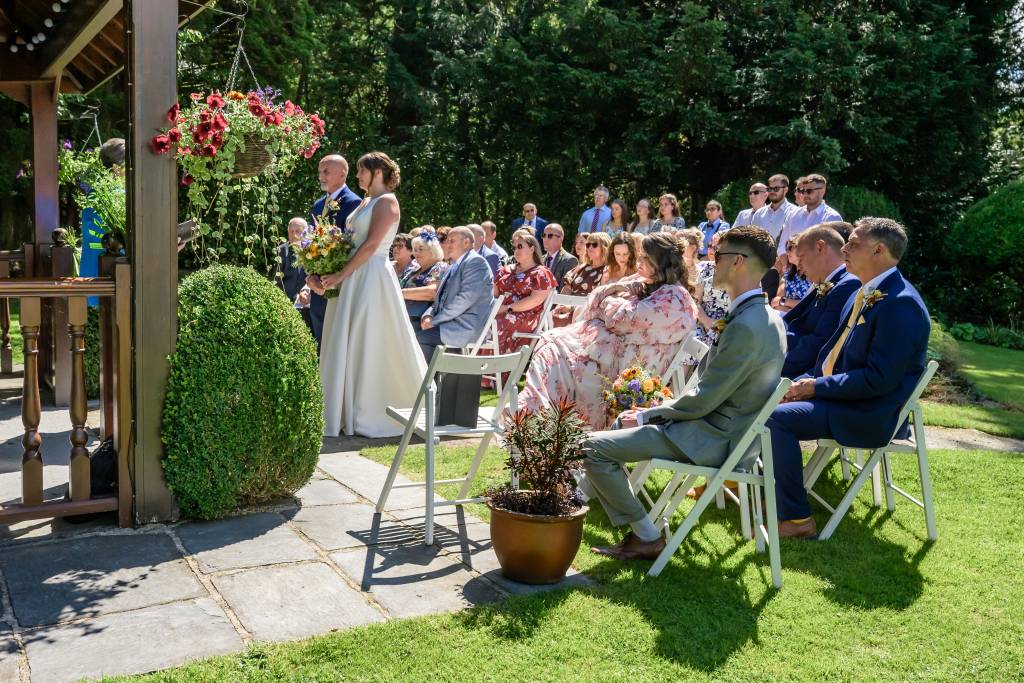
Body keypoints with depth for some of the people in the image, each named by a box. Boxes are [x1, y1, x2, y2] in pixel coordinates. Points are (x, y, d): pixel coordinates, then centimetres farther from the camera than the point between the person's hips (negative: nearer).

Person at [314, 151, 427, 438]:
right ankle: (351, 413, 17)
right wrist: (320, 273, 5)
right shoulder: (364, 203, 18)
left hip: (371, 277, -9)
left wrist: (340, 275, -16)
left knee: (369, 345, -4)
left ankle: (371, 417, 6)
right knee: (346, 345, 9)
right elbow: (350, 242, 15)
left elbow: (371, 245, -16)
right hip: (353, 278, 9)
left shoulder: (386, 201, -8)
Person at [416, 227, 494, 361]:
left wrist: (435, 320, -15)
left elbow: (466, 298, -18)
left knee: (418, 337, -20)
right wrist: (428, 315, 1)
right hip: (450, 323, 9)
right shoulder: (453, 267, 23)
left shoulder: (476, 261, -7)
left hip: (467, 328, -9)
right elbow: (440, 299, 24)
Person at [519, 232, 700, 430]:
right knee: (550, 341, -4)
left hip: (631, 360, -9)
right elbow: (597, 297, 15)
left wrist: (610, 299, 1)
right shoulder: (642, 283, 15)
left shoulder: (673, 296, -13)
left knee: (556, 350, -13)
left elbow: (622, 318, -19)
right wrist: (618, 287, -5)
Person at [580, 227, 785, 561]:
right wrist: (654, 411, 10)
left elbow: (702, 401, -22)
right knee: (622, 421, 20)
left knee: (594, 447, -11)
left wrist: (646, 416, -7)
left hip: (713, 438, -10)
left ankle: (646, 537, 1)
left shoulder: (746, 326, -25)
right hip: (725, 425, 10)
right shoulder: (765, 316, 8)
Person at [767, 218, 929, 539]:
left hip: (870, 414, -10)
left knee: (778, 417, -23)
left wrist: (817, 386, -18)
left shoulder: (901, 304, -21)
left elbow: (879, 379, -25)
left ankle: (797, 519, -11)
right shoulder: (864, 293, 9)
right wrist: (807, 381, 1)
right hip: (836, 391, 10)